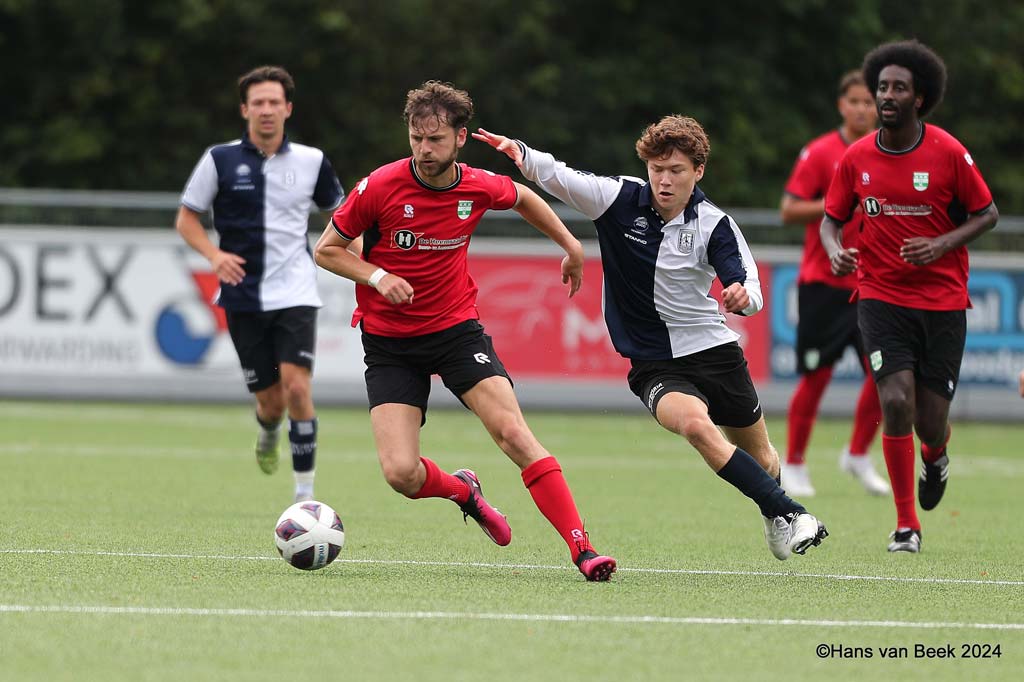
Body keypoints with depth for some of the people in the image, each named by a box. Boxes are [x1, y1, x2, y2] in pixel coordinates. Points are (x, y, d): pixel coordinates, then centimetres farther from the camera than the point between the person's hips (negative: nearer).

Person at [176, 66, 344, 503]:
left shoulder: (310, 161, 3)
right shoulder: (220, 160, -1)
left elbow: (339, 212, 18)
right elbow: (186, 219, 6)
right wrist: (215, 255, -12)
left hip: (295, 295, 0)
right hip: (244, 298, 0)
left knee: (297, 388, -17)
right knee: (271, 401, 2)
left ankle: (305, 492, -10)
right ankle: (267, 433, 41)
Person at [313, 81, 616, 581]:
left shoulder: (480, 187, -5)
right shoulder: (380, 187, -14)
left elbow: (522, 197, 20)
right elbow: (326, 250, -4)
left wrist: (570, 245, 21)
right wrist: (377, 277, -19)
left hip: (457, 328, 1)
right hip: (389, 341, -1)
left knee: (513, 432, -19)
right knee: (401, 473, -15)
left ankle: (581, 549, -18)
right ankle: (462, 490, 21)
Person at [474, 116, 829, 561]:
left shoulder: (714, 225, -10)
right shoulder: (621, 200, -10)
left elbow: (750, 290, -17)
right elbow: (558, 177, -22)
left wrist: (743, 297, -42)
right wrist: (520, 153, -43)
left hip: (715, 352, 1)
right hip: (654, 366, -1)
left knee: (758, 456, 15)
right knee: (695, 423, -32)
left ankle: (774, 520, 50)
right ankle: (789, 513, -25)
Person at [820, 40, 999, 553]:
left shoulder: (948, 153, -7)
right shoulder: (856, 159, -1)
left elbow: (987, 214, 1)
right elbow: (831, 219, 11)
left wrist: (942, 245, -15)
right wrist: (836, 251, -12)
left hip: (943, 301, -1)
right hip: (881, 296, 1)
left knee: (930, 425, 0)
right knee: (896, 401, -18)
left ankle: (935, 457, 42)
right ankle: (906, 524, -5)